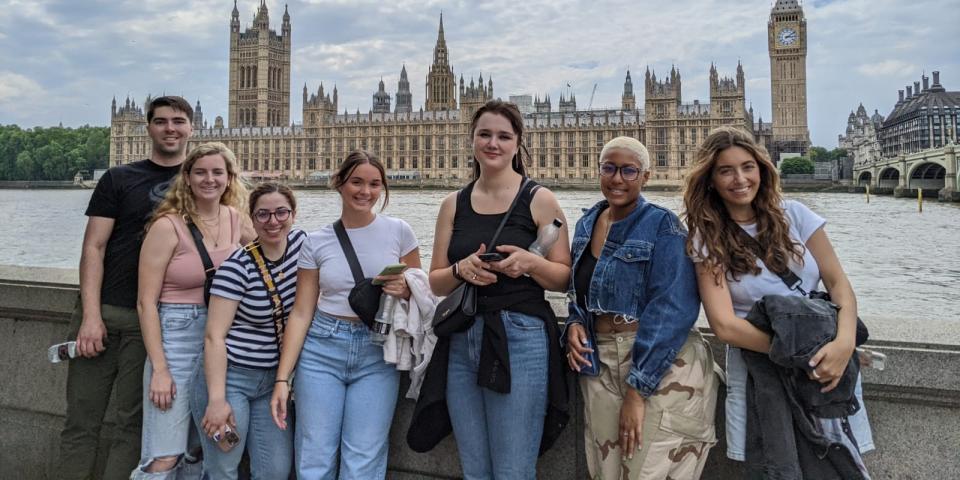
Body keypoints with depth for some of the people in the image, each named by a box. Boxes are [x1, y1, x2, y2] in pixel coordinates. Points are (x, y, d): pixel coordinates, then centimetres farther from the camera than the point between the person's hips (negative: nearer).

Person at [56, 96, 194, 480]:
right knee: (81, 421, 5)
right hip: (102, 312, 0)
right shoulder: (119, 179, 7)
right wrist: (90, 315, -9)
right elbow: (93, 248, 1)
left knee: (133, 423, 4)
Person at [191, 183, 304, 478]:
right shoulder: (237, 267, -14)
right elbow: (215, 336, -15)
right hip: (228, 376, -5)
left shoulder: (301, 243, 0)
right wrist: (216, 399, -21)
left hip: (274, 379, 5)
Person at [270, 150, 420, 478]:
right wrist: (282, 378, -5)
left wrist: (405, 289, -13)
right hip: (321, 350, 1)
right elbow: (301, 312, 2)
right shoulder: (316, 242, 3)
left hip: (378, 353, 0)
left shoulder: (399, 232, 1)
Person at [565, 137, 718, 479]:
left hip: (662, 367, -5)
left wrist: (637, 388, -22)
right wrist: (574, 324, -3)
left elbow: (673, 308, -18)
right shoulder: (586, 224, 9)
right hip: (601, 366, 6)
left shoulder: (662, 225, -10)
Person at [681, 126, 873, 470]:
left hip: (824, 365, 2)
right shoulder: (708, 240, -6)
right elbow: (725, 326, -13)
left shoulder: (793, 215, -1)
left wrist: (844, 342, -20)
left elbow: (838, 283, -1)